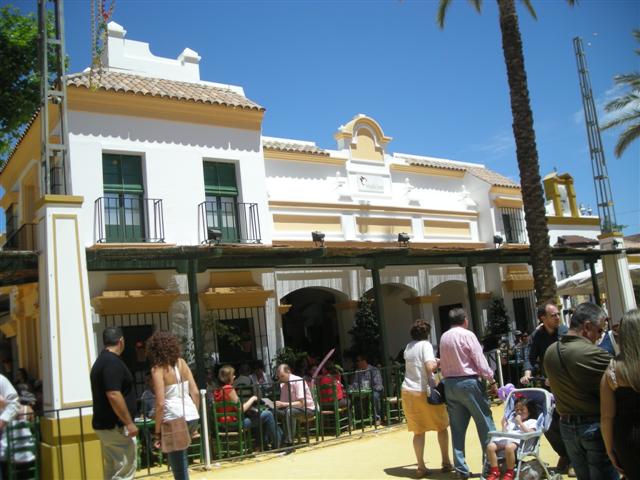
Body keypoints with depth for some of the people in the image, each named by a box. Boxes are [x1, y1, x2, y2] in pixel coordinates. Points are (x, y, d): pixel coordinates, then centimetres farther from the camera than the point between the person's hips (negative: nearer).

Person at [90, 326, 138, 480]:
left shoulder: (100, 361, 13)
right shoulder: (113, 362, -18)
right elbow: (114, 395, -26)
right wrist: (129, 423, -21)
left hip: (104, 424, 10)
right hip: (115, 426, -10)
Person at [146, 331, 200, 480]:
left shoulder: (157, 369, -7)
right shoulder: (181, 363, 8)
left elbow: (160, 403, -13)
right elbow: (195, 393, 7)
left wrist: (157, 431, -7)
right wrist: (195, 415, 17)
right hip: (191, 416, 5)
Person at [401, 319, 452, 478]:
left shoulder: (408, 347, 11)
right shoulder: (425, 345, -9)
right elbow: (430, 367, -22)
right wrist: (437, 363, -2)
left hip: (408, 392, 5)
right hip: (424, 391, -5)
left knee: (418, 431, 9)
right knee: (442, 426, 14)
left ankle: (421, 467, 8)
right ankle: (446, 463, 17)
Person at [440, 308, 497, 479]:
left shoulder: (443, 337, 10)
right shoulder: (467, 335, -7)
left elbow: (443, 363, 11)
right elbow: (480, 360, -9)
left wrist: (448, 379, 15)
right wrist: (492, 381, -4)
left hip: (450, 384, 6)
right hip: (468, 383, -6)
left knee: (457, 428, 7)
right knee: (485, 423, 3)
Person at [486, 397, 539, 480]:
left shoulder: (532, 421, 17)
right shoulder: (512, 419, 34)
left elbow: (530, 433, -4)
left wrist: (520, 423, -2)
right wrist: (504, 425, 16)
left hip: (518, 440, -5)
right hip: (505, 438, 6)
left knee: (509, 447, -41)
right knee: (490, 446, -25)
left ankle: (509, 473, -23)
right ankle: (495, 472, -15)